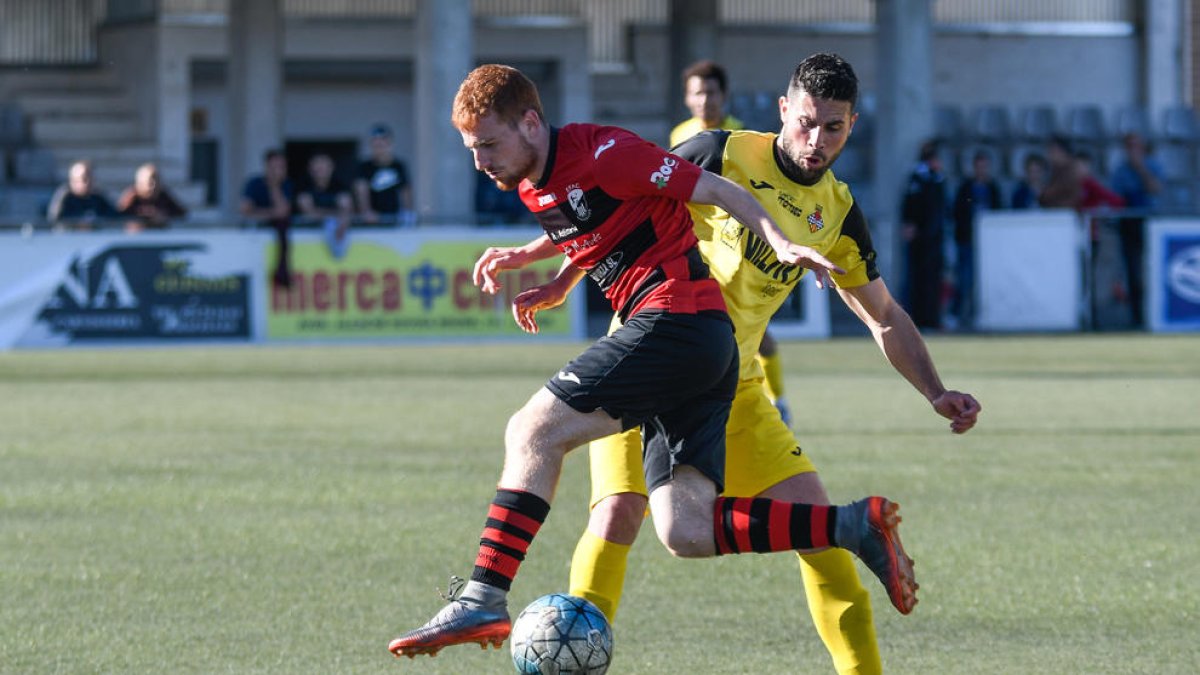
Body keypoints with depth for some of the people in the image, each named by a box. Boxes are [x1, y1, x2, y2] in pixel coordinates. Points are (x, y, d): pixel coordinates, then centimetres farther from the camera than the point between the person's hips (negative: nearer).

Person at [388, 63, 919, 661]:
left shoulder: (601, 154, -10)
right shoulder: (532, 186, 16)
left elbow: (717, 190, -8)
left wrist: (783, 245, -20)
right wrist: (557, 285, 20)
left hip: (675, 316, -9)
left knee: (532, 432, -12)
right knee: (685, 533, -4)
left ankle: (483, 600, -17)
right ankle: (856, 526, -4)